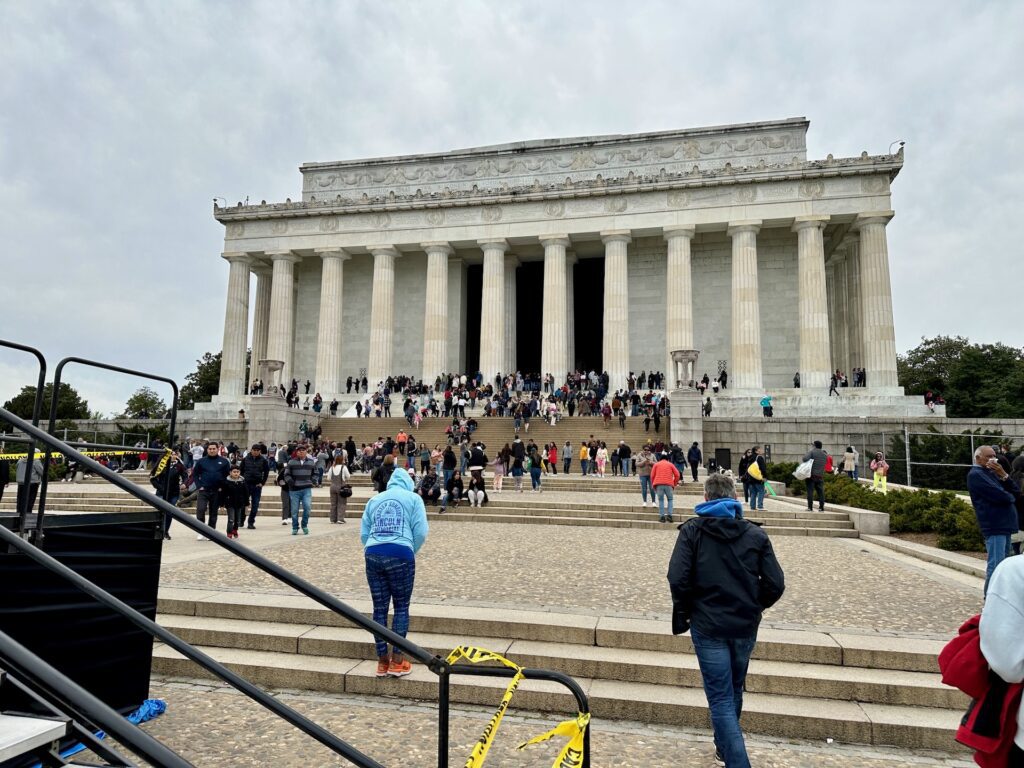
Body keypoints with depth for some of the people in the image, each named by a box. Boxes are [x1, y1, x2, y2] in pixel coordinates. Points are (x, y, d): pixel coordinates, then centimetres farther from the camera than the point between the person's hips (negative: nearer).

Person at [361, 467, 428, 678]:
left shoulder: (374, 500, 21)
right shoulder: (413, 498, 10)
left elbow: (364, 534, 15)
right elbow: (421, 532, 1)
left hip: (372, 554, 4)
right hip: (400, 554, -3)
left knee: (379, 608, 10)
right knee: (401, 606, 8)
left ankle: (382, 661, 16)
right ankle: (397, 661, 9)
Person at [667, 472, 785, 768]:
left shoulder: (692, 531, -8)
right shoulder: (756, 534, 0)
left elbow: (678, 578, -17)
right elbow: (775, 583, -4)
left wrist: (683, 611, 0)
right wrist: (755, 606, 14)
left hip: (708, 626, -4)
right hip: (746, 626, 4)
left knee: (721, 698, 3)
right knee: (734, 690, 24)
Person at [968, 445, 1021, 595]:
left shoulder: (992, 473, 18)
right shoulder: (976, 475, -10)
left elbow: (1016, 491, 9)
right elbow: (1000, 496, -19)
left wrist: (1003, 475, -6)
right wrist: (1011, 497, 3)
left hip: (1004, 524, 9)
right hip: (994, 526, -9)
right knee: (996, 565, -9)